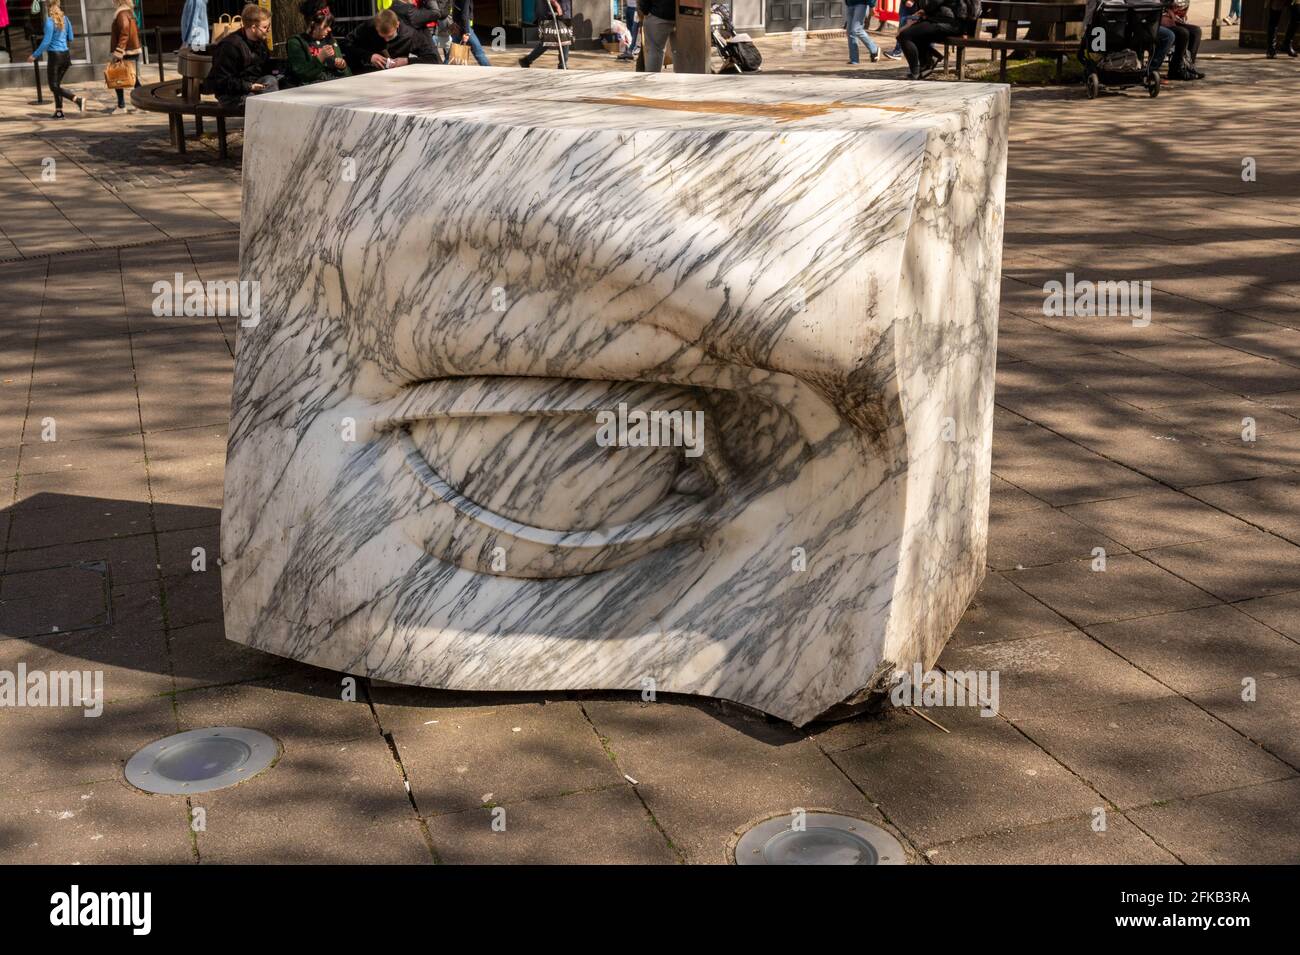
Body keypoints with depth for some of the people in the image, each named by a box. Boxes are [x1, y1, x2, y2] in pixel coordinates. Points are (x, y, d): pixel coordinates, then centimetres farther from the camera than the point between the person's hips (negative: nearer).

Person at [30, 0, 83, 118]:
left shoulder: (50, 21, -13)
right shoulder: (65, 19, 6)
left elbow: (46, 42, -15)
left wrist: (35, 55, -7)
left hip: (54, 55, -7)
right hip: (66, 55, 7)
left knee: (54, 86, -2)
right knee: (57, 84, 17)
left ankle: (78, 99, -21)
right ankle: (59, 111, 13)